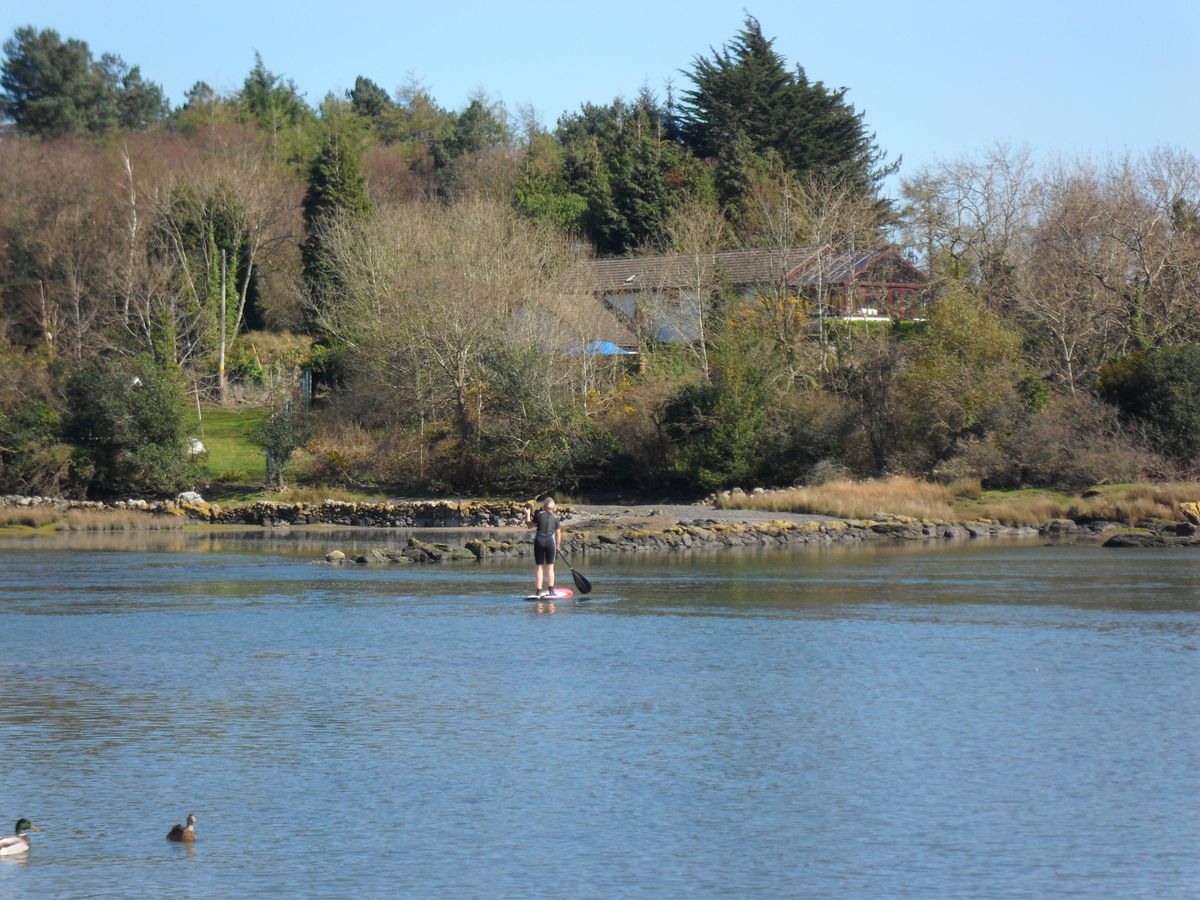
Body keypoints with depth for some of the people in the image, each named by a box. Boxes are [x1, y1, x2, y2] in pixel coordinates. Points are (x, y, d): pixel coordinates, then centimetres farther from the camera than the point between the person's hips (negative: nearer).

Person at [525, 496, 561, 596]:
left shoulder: (539, 514, -3)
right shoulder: (555, 518, 1)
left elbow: (530, 525, 7)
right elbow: (558, 534, 5)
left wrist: (527, 514, 21)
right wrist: (557, 545, 19)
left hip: (539, 542, -1)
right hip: (550, 543, 1)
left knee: (539, 567, 3)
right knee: (550, 567, 10)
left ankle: (539, 590, -1)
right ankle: (551, 589, 11)